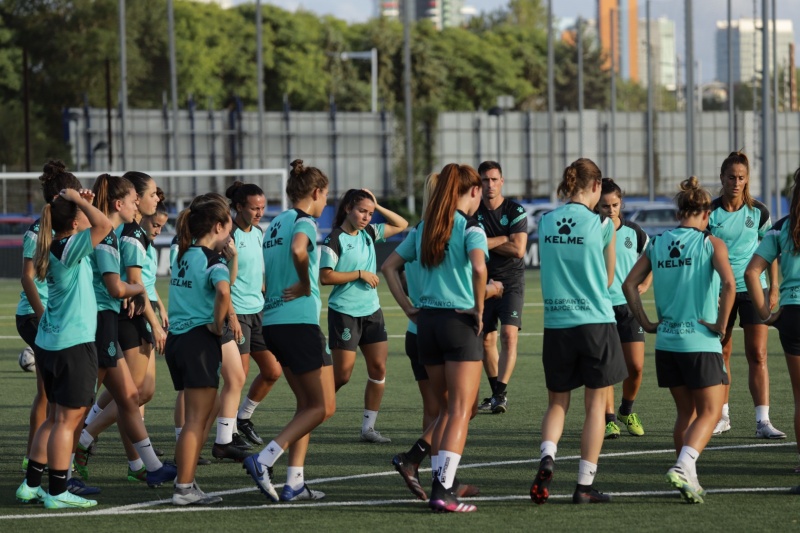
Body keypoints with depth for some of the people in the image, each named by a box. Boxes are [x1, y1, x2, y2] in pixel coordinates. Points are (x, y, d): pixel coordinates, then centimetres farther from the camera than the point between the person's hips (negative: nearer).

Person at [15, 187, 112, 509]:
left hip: (50, 343, 9)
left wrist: (81, 202, 13)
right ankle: (57, 493, 0)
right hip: (74, 344, -9)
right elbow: (104, 226, -30)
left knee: (56, 417, 17)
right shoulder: (68, 249, -16)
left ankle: (31, 485, 19)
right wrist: (77, 200, -17)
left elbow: (100, 227, 29)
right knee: (68, 419, -3)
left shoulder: (56, 247, 10)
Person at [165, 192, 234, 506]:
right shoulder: (213, 261, -13)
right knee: (197, 420, -3)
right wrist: (217, 325, -16)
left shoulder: (183, 255, 11)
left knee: (196, 419, 16)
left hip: (177, 338, 8)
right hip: (200, 340, -8)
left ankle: (186, 483, 17)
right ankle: (184, 488, -3)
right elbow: (223, 292, -31)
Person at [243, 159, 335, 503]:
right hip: (300, 322, -9)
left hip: (273, 323, 9)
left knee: (307, 404, 16)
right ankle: (264, 460, -13)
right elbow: (297, 249, -32)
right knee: (324, 406, -2)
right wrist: (306, 284, -18)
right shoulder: (304, 222, -9)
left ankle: (295, 483, 10)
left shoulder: (276, 224, 17)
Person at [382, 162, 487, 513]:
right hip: (460, 320, -6)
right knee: (461, 412, -5)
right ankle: (443, 490, -16)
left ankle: (441, 483, 17)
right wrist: (479, 310, -14)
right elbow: (478, 268, -26)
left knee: (445, 409, 18)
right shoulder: (470, 228, -8)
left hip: (426, 322, 6)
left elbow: (389, 266, 15)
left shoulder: (424, 228, 11)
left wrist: (407, 307, 11)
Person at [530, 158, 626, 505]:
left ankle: (547, 457, -12)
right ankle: (585, 485, 5)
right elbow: (609, 279, 6)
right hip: (596, 321, -3)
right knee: (596, 404, 7)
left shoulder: (545, 223, 2)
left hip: (556, 324, 3)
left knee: (557, 402, 15)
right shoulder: (602, 224, -7)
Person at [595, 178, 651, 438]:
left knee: (635, 366, -1)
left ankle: (627, 411, 24)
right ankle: (609, 420, 3)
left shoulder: (633, 231, 2)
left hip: (629, 305, 2)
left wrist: (645, 284, 4)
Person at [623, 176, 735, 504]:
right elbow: (728, 283, -21)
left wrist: (646, 323, 8)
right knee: (709, 412, 2)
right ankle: (683, 467, -20)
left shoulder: (657, 245, 7)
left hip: (666, 342, 5)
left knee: (686, 412, 17)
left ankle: (688, 480, 17)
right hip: (701, 342, -5)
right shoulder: (711, 244, -7)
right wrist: (721, 324, -13)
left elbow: (629, 285, 4)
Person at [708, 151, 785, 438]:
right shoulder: (710, 213, -1)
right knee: (721, 353, 7)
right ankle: (722, 415, 20)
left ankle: (763, 420, -9)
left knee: (757, 355, -7)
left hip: (753, 288, -1)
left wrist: (774, 289, 0)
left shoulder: (758, 212, 0)